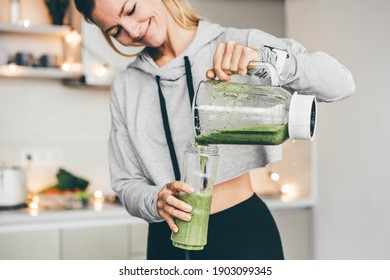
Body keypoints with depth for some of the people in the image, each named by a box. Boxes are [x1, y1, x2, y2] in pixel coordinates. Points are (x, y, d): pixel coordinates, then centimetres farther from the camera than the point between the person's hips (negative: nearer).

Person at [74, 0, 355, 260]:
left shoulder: (236, 44, -9)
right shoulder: (125, 88, 2)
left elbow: (341, 83, -16)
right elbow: (126, 183, 3)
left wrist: (263, 58, -32)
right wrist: (156, 202, -19)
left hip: (244, 232, -3)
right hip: (168, 240, 3)